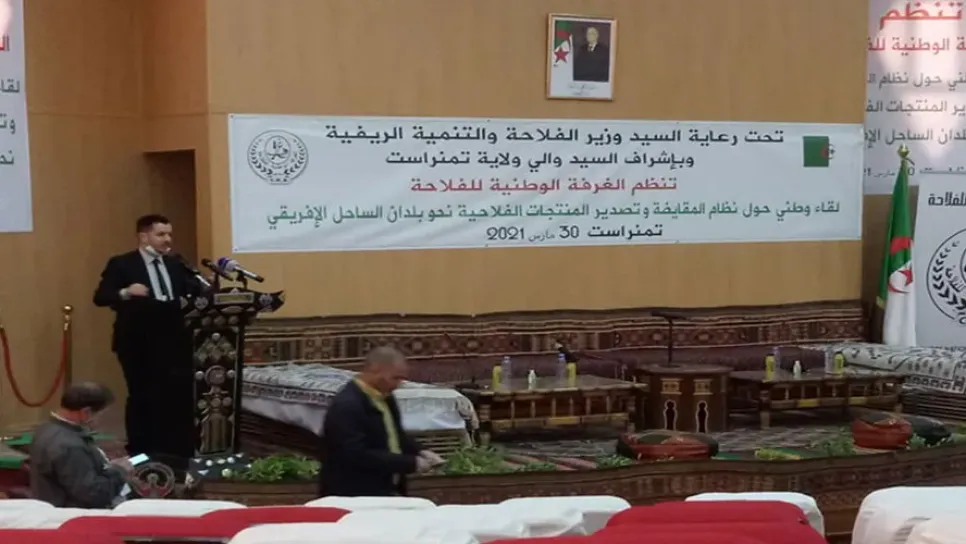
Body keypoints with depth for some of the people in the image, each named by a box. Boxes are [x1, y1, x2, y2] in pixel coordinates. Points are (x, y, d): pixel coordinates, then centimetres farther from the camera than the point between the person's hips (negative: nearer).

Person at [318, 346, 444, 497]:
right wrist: (411, 463, -24)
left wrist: (419, 452, 2)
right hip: (354, 498, -9)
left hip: (384, 492, 9)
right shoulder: (347, 406, -22)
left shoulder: (384, 397, 9)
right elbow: (358, 456, -28)